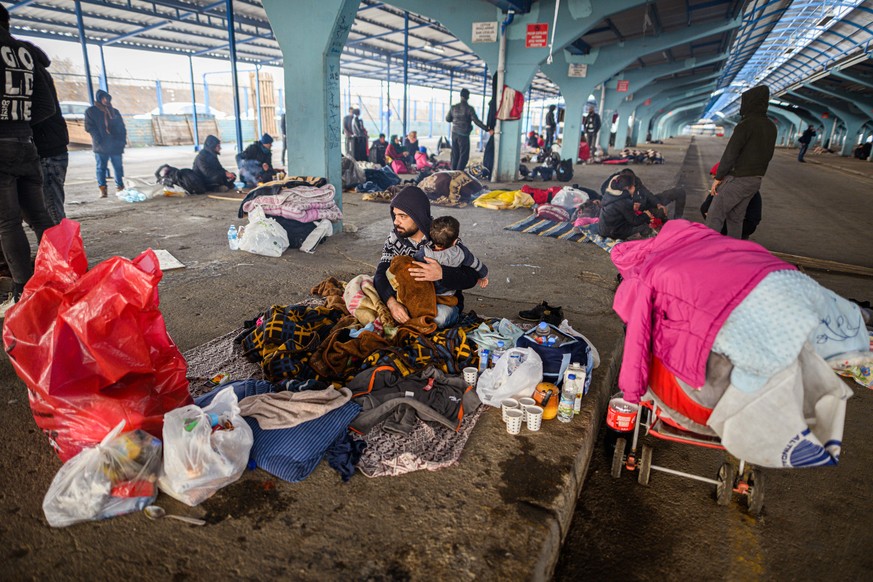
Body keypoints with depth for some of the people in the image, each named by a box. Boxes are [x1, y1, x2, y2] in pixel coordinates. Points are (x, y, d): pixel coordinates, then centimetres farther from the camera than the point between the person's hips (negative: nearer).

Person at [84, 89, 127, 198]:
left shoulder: (114, 111, 16)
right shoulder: (90, 111, 6)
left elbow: (122, 127, 15)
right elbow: (90, 127, -1)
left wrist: (122, 141, 3)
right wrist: (98, 140, -14)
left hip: (116, 146, 3)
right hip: (101, 147, -2)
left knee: (118, 167, 3)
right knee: (101, 167, -1)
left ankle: (120, 187, 12)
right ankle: (102, 189, 0)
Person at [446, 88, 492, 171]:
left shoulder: (453, 107, 2)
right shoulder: (469, 108, -12)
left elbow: (448, 119, 11)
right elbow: (476, 121, -16)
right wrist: (488, 130, -13)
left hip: (454, 133, 6)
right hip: (464, 135, -5)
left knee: (455, 155, 13)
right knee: (464, 156, 2)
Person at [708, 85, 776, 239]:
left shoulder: (747, 124, -13)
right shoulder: (771, 127, 12)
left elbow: (730, 154, -16)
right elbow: (768, 155, 16)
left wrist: (718, 177, -11)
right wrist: (758, 174, 20)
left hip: (737, 179, -8)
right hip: (756, 180, 8)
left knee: (715, 216, -5)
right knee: (736, 218, 14)